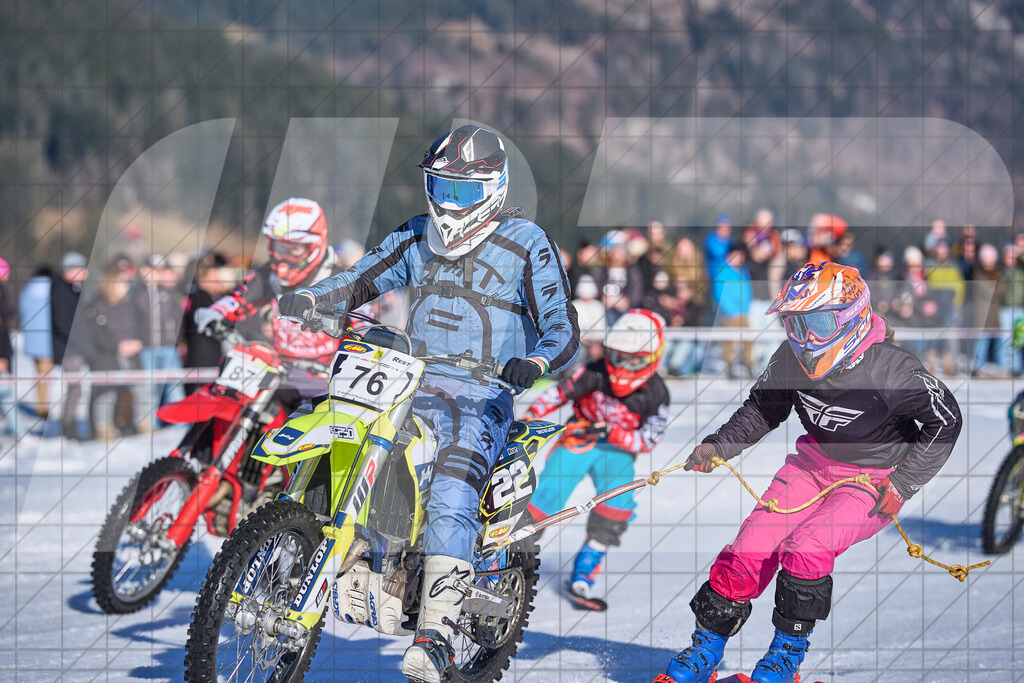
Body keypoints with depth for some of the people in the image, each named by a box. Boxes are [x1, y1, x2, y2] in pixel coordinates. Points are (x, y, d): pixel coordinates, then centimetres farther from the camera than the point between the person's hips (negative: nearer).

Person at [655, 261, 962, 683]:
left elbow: (945, 421, -14)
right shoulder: (792, 359, -10)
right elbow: (763, 408, 10)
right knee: (751, 549, -8)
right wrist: (718, 445, -4)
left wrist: (904, 483, -17)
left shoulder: (889, 370, -26)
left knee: (805, 549, -26)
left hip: (874, 479, -5)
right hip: (814, 464, 5)